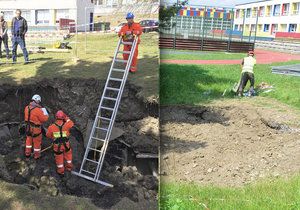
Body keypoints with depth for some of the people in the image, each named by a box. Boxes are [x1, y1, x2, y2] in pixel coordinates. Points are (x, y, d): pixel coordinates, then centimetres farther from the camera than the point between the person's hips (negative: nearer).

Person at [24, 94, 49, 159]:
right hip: (36, 129, -6)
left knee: (29, 139, 27)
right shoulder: (38, 110, -28)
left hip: (28, 127, 6)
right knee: (37, 142, 14)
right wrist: (45, 113, -3)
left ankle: (27, 153, 39)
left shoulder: (27, 107, -8)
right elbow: (44, 119, -20)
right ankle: (36, 155, 30)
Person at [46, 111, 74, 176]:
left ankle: (61, 171, 37)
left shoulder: (52, 127, -21)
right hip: (66, 144, 1)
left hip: (57, 146, 0)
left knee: (59, 157, 21)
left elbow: (48, 135, -3)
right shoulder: (66, 125, -23)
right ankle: (69, 166, 45)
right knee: (68, 155, 28)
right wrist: (66, 118, 0)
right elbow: (71, 124, 2)